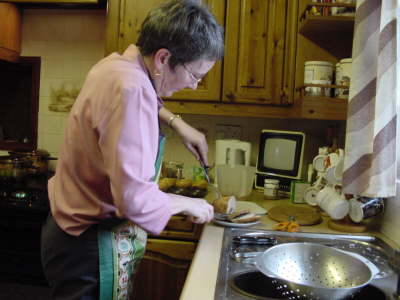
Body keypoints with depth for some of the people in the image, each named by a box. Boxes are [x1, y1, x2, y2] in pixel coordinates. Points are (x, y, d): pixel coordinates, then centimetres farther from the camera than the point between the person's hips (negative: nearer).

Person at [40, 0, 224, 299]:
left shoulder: (116, 64, 1)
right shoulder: (131, 89, -29)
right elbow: (135, 198, -34)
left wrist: (177, 122, 12)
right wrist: (186, 204, -15)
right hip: (92, 248, -9)